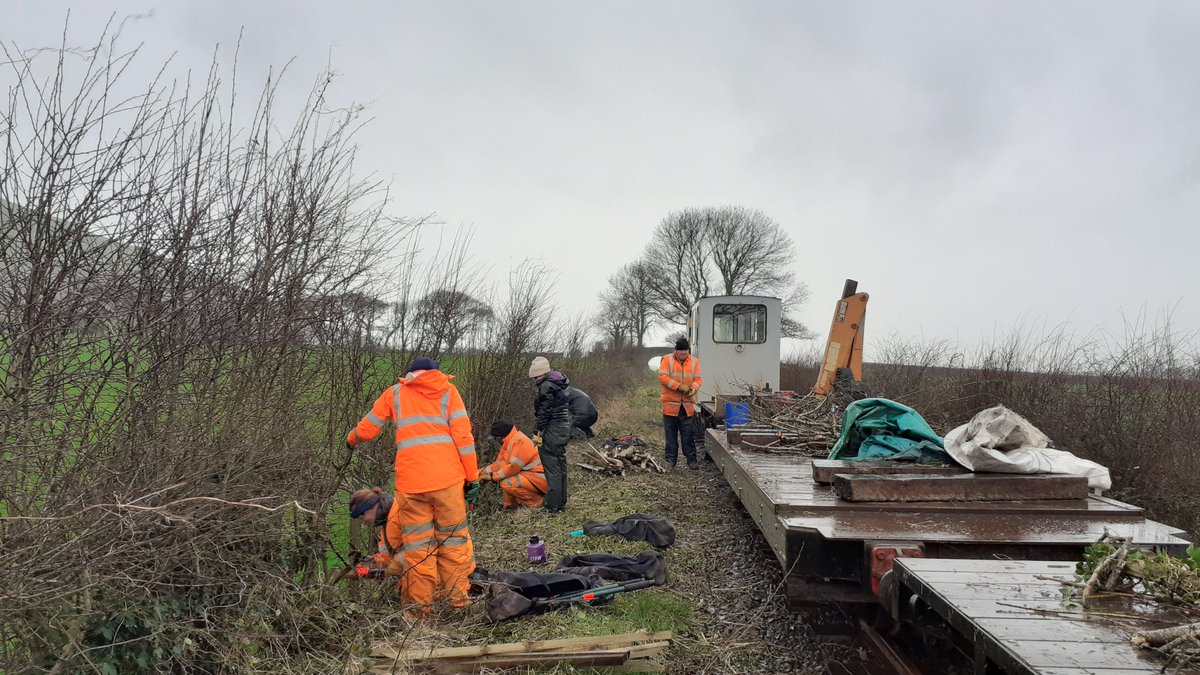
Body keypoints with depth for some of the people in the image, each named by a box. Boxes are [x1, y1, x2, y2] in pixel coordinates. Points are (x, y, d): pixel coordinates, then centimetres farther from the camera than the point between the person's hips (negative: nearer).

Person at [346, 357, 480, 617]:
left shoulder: (395, 393, 15)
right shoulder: (448, 391, 12)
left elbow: (367, 428, 18)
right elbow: (463, 435, 2)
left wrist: (351, 440, 41)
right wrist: (472, 477, 4)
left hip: (411, 480, 0)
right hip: (448, 478, 0)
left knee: (417, 543, 8)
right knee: (453, 537, 12)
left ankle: (421, 605, 12)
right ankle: (458, 598, 14)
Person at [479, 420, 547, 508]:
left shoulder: (520, 441, -18)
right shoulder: (508, 442, 13)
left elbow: (513, 467, -22)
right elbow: (499, 464, 14)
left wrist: (492, 476, -14)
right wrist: (482, 472, 3)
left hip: (538, 477, -10)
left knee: (506, 483, -22)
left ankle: (538, 501, -9)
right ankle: (511, 504, 6)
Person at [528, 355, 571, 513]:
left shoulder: (547, 386, -15)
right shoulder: (560, 383, 14)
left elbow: (544, 412, -17)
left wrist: (538, 433, -13)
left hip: (552, 429, -10)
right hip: (564, 428, 10)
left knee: (552, 468, -4)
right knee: (561, 465, 16)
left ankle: (552, 506, 1)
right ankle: (561, 502, 24)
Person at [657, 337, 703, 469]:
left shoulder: (694, 361, 7)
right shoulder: (667, 360, -3)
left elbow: (697, 379, 7)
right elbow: (662, 377, -11)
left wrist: (693, 389, -14)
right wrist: (679, 386, -18)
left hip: (687, 405, 2)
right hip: (670, 404, -2)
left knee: (689, 434, 4)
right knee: (671, 434, 6)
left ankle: (692, 460, 11)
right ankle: (671, 460, 14)